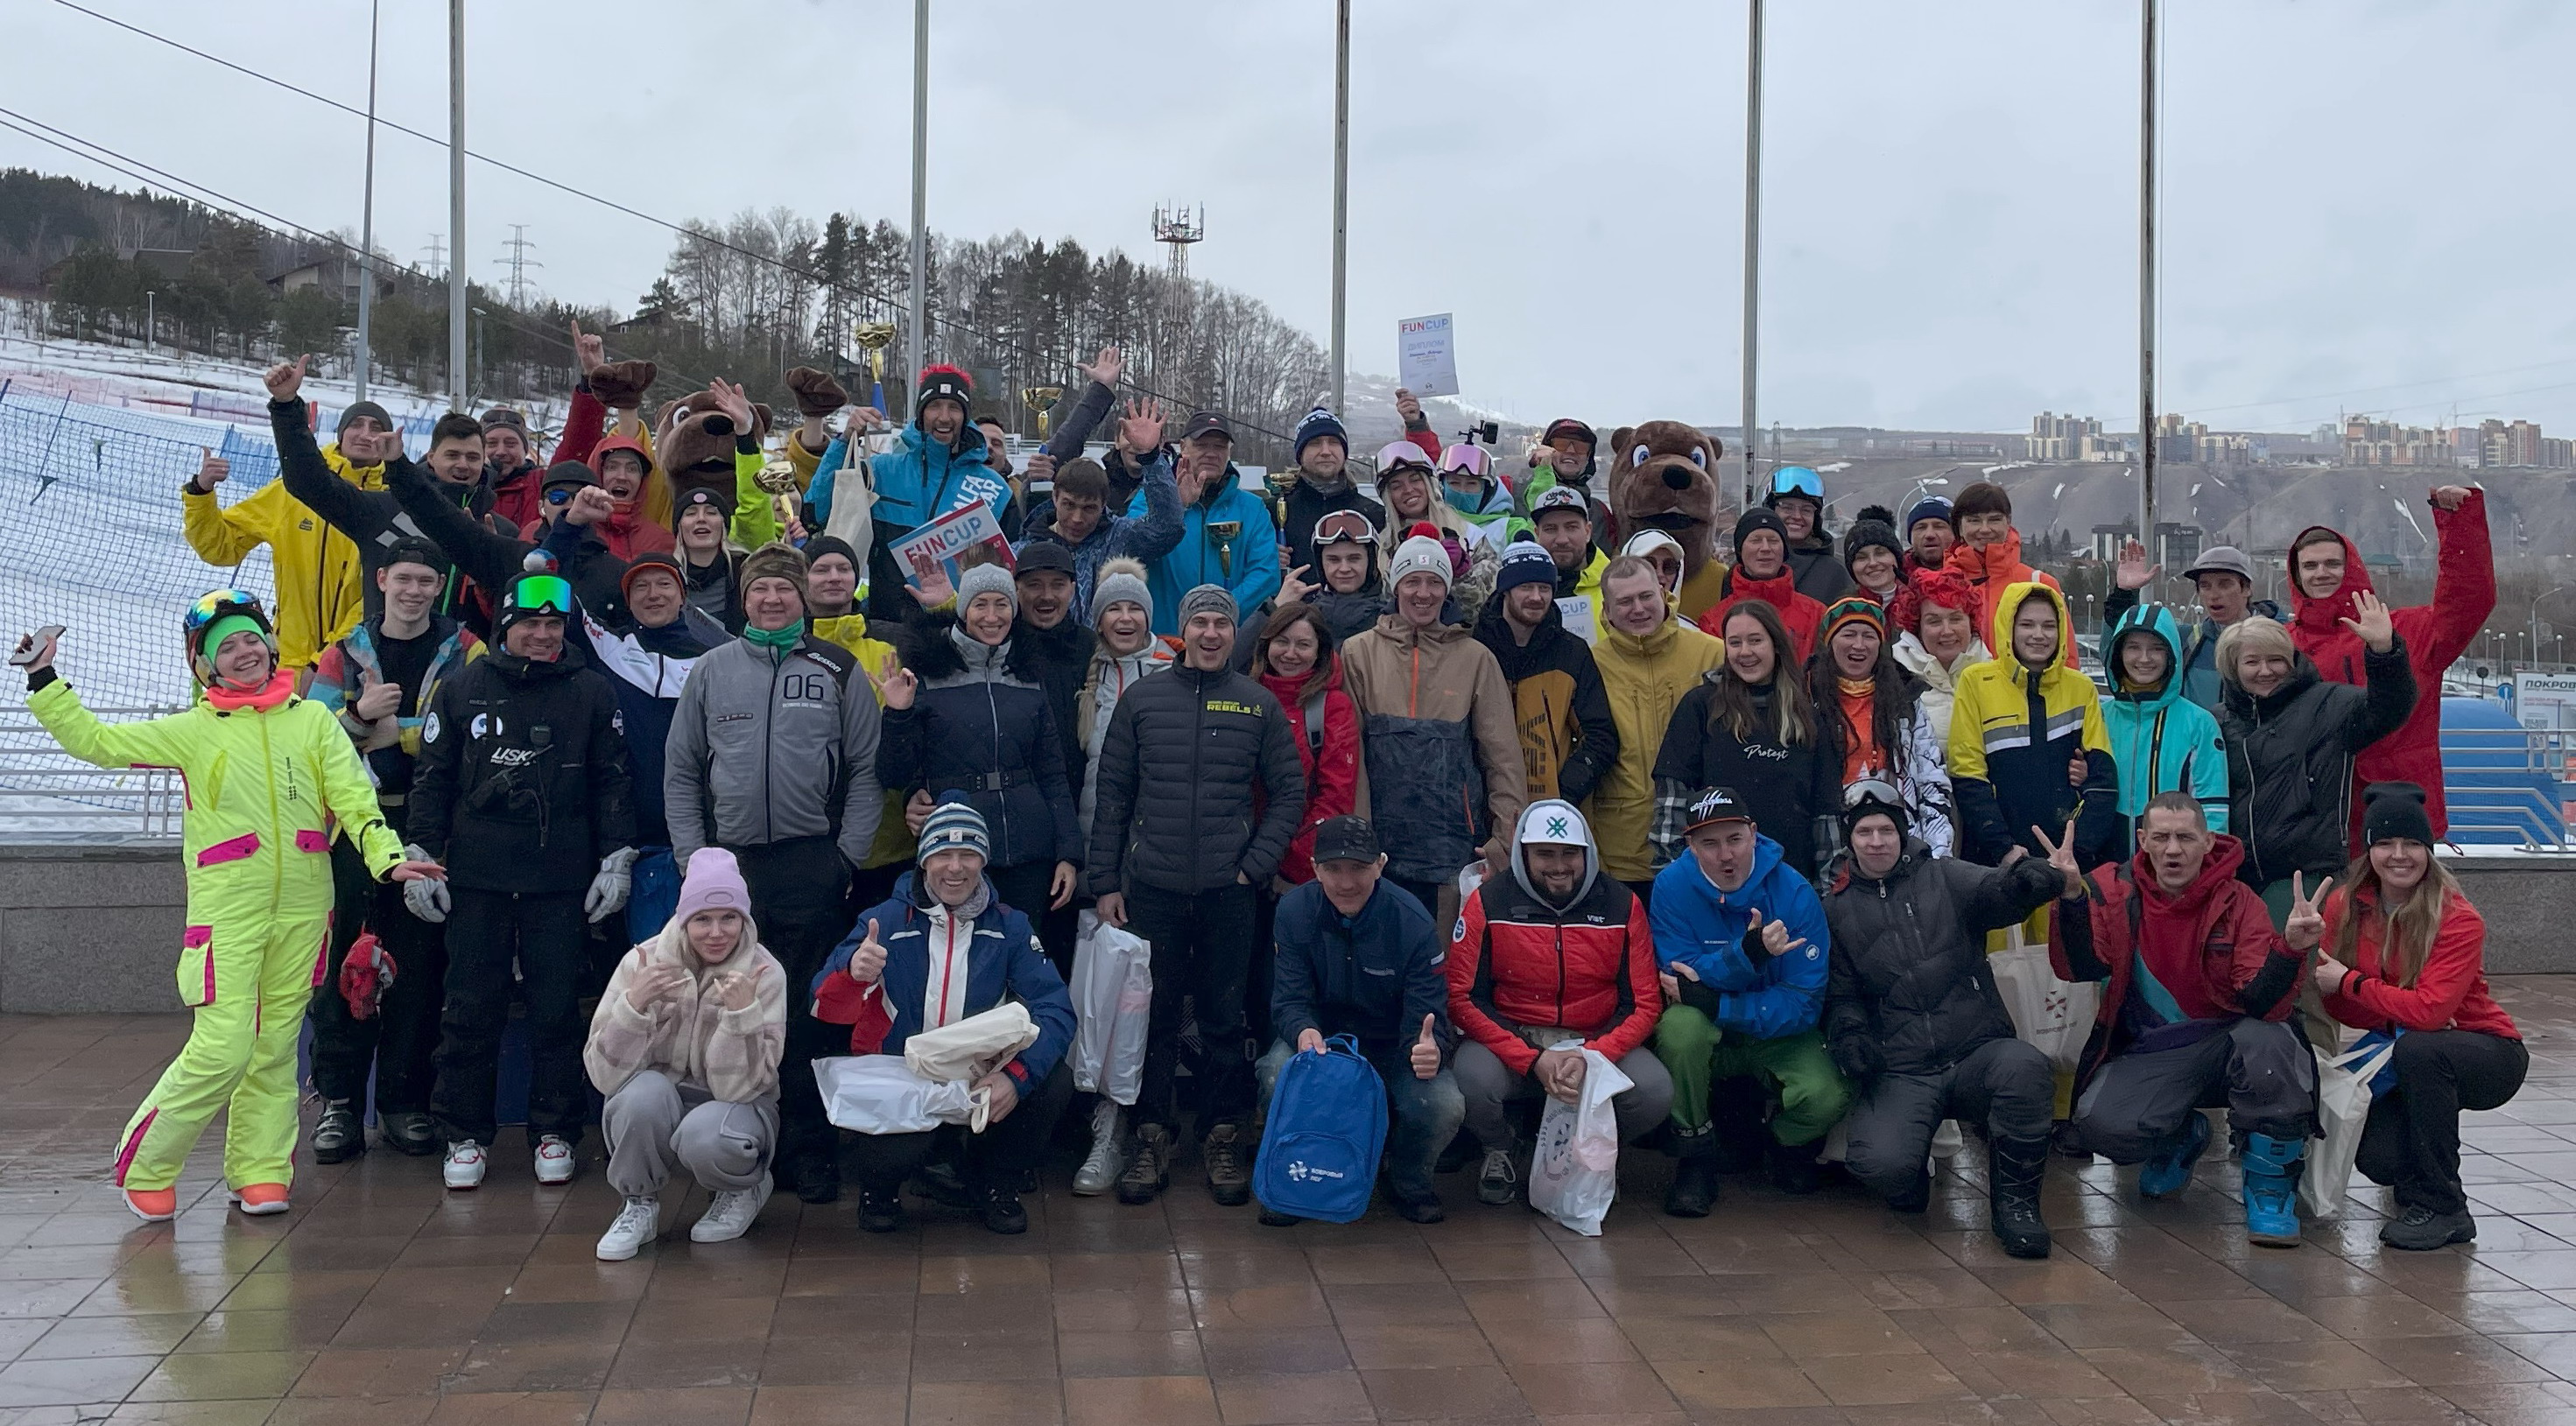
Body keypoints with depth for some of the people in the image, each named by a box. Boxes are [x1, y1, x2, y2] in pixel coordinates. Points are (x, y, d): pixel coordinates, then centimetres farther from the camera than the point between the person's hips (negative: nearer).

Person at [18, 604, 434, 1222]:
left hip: (302, 909, 2)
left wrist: (387, 857, -14)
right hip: (227, 910, -2)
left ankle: (259, 1170, 19)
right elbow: (94, 740, 7)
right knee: (222, 1049, -9)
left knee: (276, 1046, 8)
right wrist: (44, 678, 1)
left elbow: (353, 797, 1)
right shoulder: (193, 731, 4)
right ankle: (143, 1167, 9)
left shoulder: (314, 721, 8)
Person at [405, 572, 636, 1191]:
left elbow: (612, 781, 8)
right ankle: (464, 1134, 15)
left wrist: (617, 859, 2)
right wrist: (421, 857, 3)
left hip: (560, 882, 0)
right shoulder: (462, 689, 7)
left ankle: (554, 1132, 15)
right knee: (471, 1009, 3)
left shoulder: (591, 692, 6)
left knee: (557, 1009, 3)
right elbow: (431, 779, 9)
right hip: (476, 880, 0)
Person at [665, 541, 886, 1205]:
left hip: (813, 869, -2)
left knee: (810, 1015, 1)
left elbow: (867, 770, 3)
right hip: (730, 867, 2)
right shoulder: (711, 670, 10)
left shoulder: (839, 671, 5)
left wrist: (848, 855, -5)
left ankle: (809, 1149, 8)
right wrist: (692, 857, 2)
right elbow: (680, 771, 11)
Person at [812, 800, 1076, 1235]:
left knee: (1055, 1081, -25)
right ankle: (879, 1185, 8)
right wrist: (852, 974, -36)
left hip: (983, 1081, 2)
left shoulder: (1008, 926, 0)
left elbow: (1055, 1009, -10)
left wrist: (1016, 1076, -28)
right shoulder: (886, 920, -5)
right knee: (893, 1156, -33)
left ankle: (994, 1181, 4)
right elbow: (827, 1008, -12)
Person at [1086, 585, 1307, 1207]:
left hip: (1228, 892, 0)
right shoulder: (1142, 699, 5)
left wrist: (1256, 864, -3)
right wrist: (1105, 881, 1)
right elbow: (1112, 794, 6)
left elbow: (1290, 793, 7)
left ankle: (1223, 1134, 17)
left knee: (1225, 1016, 6)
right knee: (1153, 1014, 5)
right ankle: (1152, 1132, 16)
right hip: (1152, 890, 0)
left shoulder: (1259, 705, 5)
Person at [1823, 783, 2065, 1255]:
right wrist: (1848, 1031, -10)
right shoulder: (1835, 911, 12)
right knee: (1881, 1162, -30)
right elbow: (1838, 993, 13)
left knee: (2025, 1067, -35)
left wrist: (2031, 879, -37)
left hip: (1978, 1052, 1)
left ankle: (2013, 1201, -11)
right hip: (1899, 1073, 0)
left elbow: (1997, 891, -13)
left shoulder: (1945, 878, 8)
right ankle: (1908, 1182, 11)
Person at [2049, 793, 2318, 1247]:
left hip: (2225, 1047, -1)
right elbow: (2079, 967, -18)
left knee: (2268, 1039, -35)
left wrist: (2290, 950, -36)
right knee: (2102, 1124, -28)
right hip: (2146, 1054, 1)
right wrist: (2072, 895, -34)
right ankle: (2181, 1138, 12)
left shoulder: (2239, 902, -7)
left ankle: (2270, 1185, -10)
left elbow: (2261, 1004, -16)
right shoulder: (2114, 890, -4)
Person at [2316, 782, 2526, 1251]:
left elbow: (2429, 1010, -31)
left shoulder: (2458, 920, -21)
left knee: (2417, 1050, -37)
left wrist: (2349, 982, -23)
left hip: (2487, 1055, -4)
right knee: (2377, 1157, -22)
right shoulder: (2346, 907, -6)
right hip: (2400, 1059, 4)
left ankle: (2443, 1209, -21)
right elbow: (2345, 1011, -6)